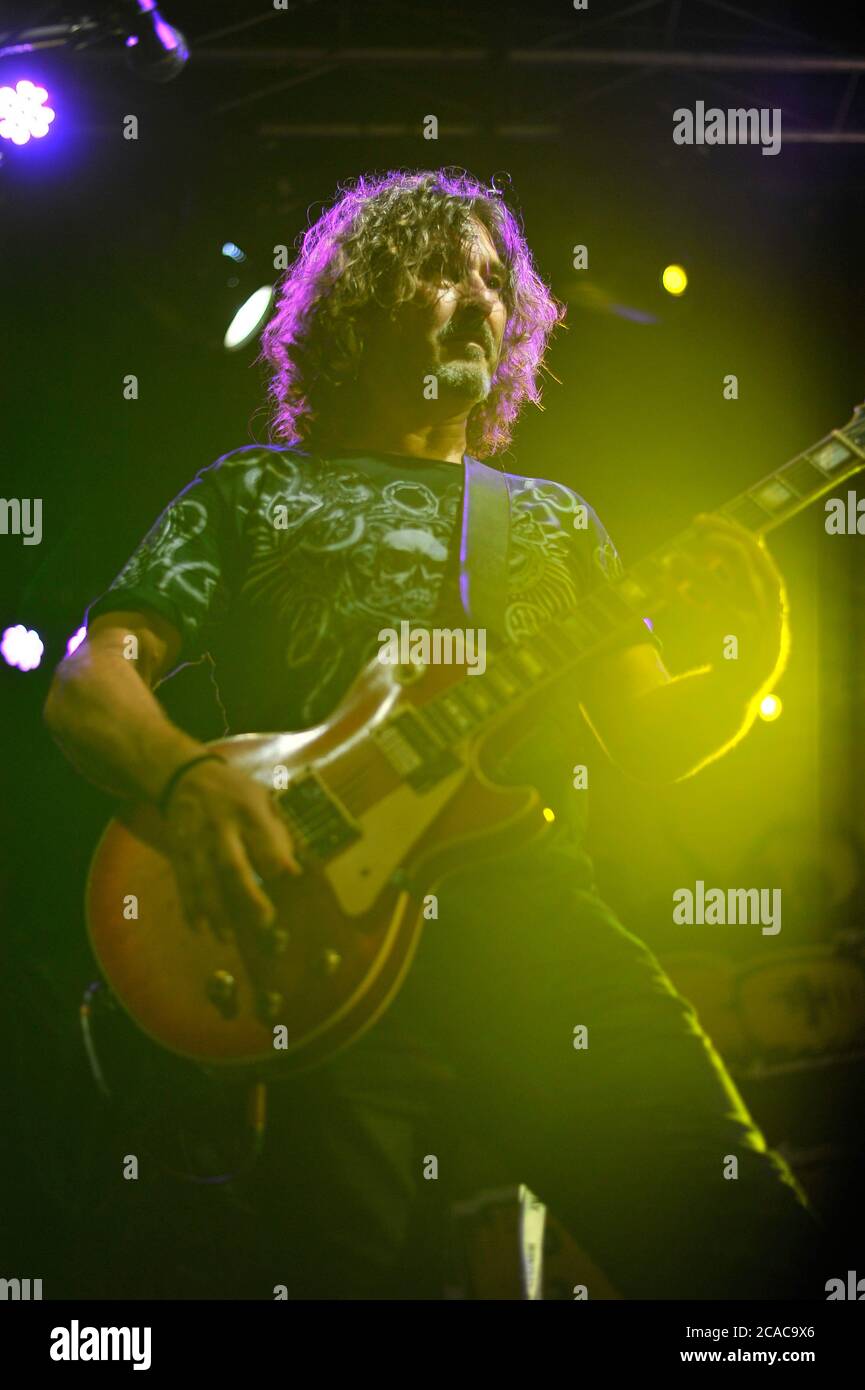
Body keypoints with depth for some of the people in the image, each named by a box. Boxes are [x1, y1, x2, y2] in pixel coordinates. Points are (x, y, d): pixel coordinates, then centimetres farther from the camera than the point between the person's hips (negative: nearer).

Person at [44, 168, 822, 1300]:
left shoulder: (553, 515, 26)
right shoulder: (255, 489, 16)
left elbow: (647, 739, 21)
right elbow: (88, 681, 6)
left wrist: (749, 667, -1)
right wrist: (189, 776, -16)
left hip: (544, 919, 3)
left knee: (760, 1258, -9)